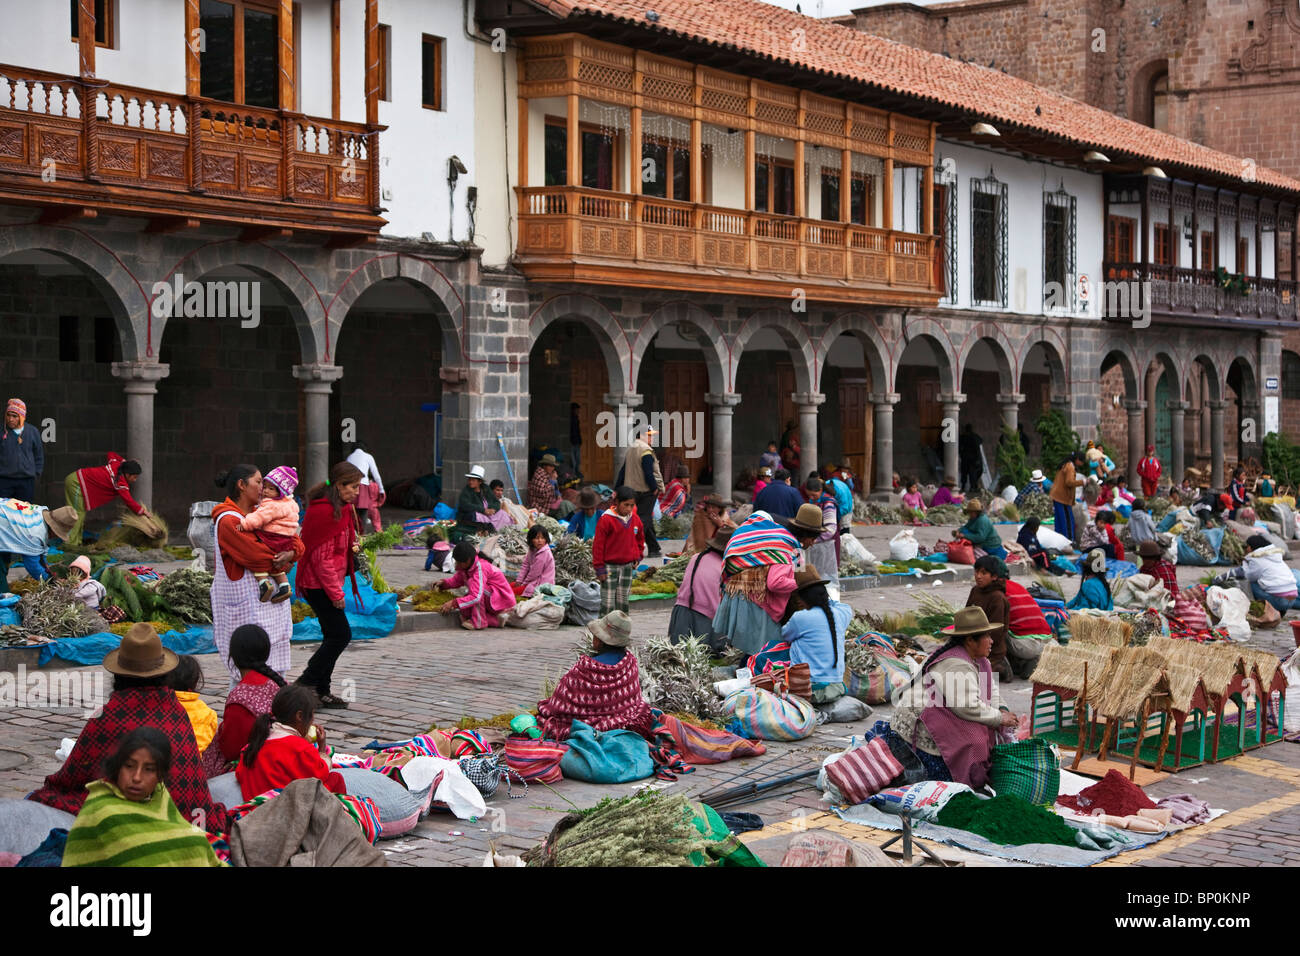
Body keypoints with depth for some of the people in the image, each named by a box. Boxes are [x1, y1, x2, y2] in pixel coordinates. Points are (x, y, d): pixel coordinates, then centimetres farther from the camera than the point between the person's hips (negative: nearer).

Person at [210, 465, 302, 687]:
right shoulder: (228, 521, -12)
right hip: (246, 606, -9)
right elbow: (254, 556, -19)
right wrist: (281, 564, -2)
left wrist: (291, 553, -8)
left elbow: (295, 542, 15)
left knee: (275, 671, 8)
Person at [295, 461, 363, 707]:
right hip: (320, 583, -10)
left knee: (334, 636, 12)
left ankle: (321, 691, 18)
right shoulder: (324, 511, -19)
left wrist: (351, 546, 7)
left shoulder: (339, 509, 13)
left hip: (328, 582, 10)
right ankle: (305, 684, -1)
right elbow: (321, 556, -21)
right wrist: (335, 592, -18)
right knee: (340, 635, -8)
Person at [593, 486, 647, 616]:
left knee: (623, 602, 11)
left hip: (628, 566, 5)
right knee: (608, 603, -7)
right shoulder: (606, 520, -13)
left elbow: (640, 540, 21)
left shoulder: (635, 519, 3)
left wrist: (637, 557, 9)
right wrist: (599, 568, -10)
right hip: (610, 566, -5)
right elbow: (598, 545, -10)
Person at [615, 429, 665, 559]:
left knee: (647, 520, 16)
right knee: (644, 519, -6)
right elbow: (648, 473, -22)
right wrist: (655, 488, -13)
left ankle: (653, 549, 20)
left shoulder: (630, 450, 11)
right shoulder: (646, 451, -16)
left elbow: (623, 471, 14)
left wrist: (618, 489, 17)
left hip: (632, 490, 9)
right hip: (646, 491, -9)